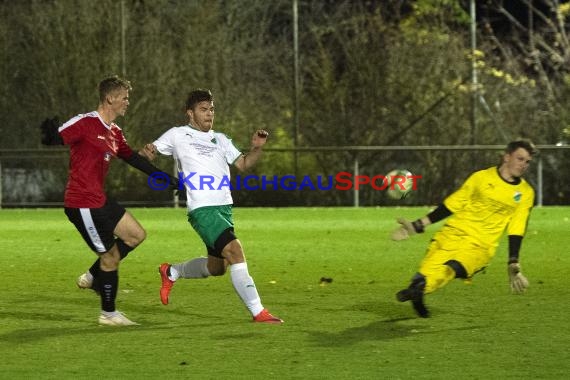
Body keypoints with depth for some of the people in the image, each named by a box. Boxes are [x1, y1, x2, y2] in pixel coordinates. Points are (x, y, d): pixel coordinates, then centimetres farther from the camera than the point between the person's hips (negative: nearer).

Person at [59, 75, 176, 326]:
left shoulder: (114, 133, 13)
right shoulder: (85, 123, -16)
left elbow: (133, 158, 22)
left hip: (100, 201, 10)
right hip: (83, 204, -10)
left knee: (136, 235, 12)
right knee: (110, 256, -2)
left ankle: (92, 277, 21)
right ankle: (108, 314, 15)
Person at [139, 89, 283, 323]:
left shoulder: (220, 139, 19)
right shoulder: (178, 135, 5)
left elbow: (243, 164, 15)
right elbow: (149, 152, 10)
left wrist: (256, 148, -4)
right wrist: (146, 152, -13)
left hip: (224, 207, 7)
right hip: (201, 209, -7)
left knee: (216, 267, 14)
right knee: (235, 251, -22)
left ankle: (171, 272, 41)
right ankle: (258, 312, -22)